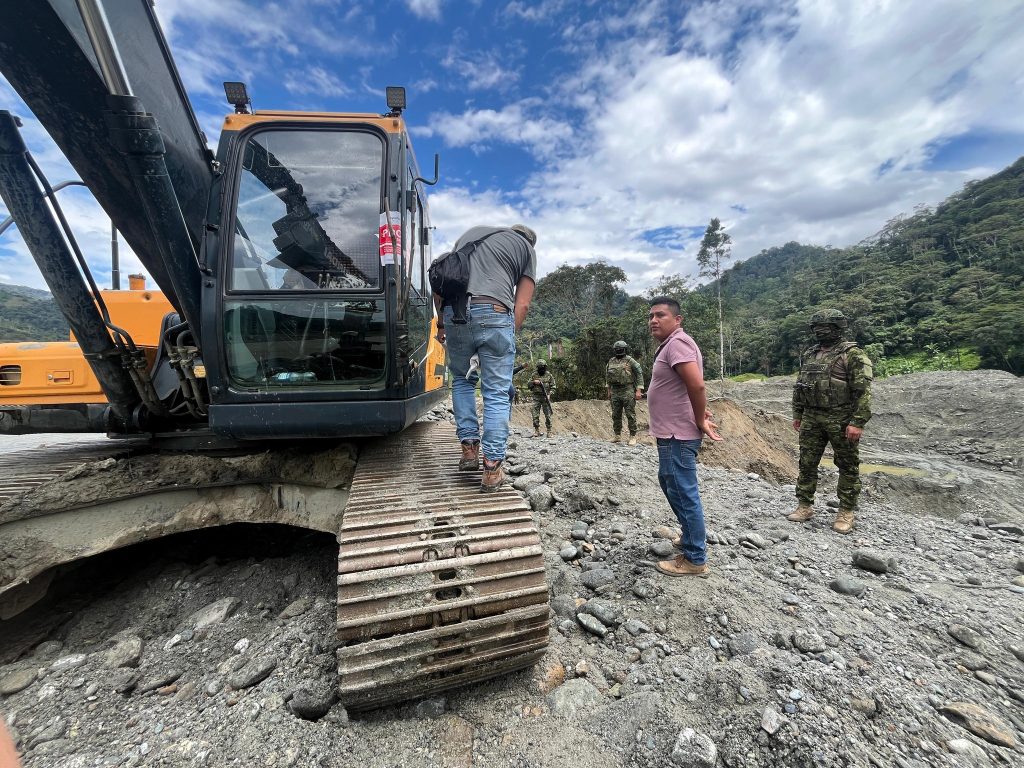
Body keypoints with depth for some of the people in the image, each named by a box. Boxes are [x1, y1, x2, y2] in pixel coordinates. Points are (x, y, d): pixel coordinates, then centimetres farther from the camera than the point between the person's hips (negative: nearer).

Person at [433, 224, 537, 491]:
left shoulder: (471, 232, 30)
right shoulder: (527, 248, 21)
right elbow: (522, 304, 8)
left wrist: (441, 322, 26)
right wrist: (508, 336, 13)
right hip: (494, 313, -3)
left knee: (461, 380, 22)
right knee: (497, 394, 4)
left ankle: (469, 448, 16)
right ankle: (492, 469, 3)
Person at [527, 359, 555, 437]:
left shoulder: (549, 375, 4)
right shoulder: (534, 375, 8)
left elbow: (553, 387, 3)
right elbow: (528, 386, 10)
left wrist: (549, 394, -12)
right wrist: (534, 382, -8)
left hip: (545, 398, -1)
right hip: (536, 397, 1)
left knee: (548, 415, -1)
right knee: (535, 415, -3)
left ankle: (549, 431, 5)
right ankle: (537, 431, 5)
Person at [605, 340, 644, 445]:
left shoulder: (630, 361, -5)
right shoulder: (611, 362, 10)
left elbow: (639, 374, -6)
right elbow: (607, 377, 20)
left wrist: (639, 390, -11)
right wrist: (608, 390, 17)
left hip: (628, 391, -5)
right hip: (615, 392, 5)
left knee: (630, 415, -2)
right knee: (616, 415, 9)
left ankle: (633, 437, 6)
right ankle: (617, 436, 20)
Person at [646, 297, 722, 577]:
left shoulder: (677, 342, -18)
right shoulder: (670, 344, 15)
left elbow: (697, 385, -28)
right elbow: (691, 387, 23)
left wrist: (700, 422, -18)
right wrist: (699, 413, 12)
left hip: (677, 435, -11)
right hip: (672, 432, 11)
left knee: (683, 493, 0)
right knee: (669, 482, 24)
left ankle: (695, 559, 15)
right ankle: (690, 536, 41)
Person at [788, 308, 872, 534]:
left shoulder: (853, 354, -8)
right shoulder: (809, 355, 12)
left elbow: (863, 391, -14)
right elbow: (799, 387, 17)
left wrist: (858, 422, -20)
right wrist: (797, 414, 14)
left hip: (841, 420, -6)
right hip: (811, 420, 6)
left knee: (848, 467, 6)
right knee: (807, 464, 8)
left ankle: (846, 513, 17)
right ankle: (805, 507, 18)